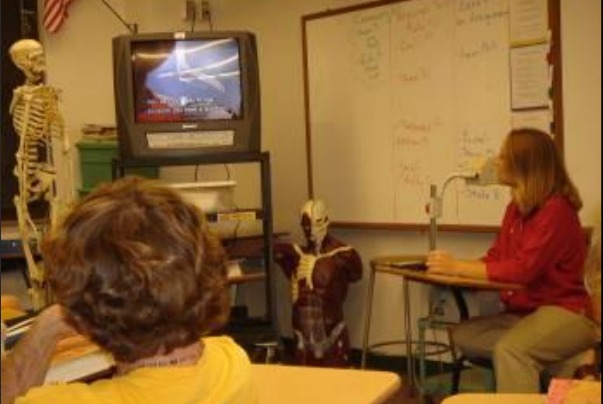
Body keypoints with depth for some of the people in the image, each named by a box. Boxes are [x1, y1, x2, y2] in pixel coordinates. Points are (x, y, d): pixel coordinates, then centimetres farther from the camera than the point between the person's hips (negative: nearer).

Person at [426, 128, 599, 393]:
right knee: (463, 335, -7)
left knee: (509, 349, -33)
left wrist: (457, 267, -25)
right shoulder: (517, 207, 8)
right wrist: (453, 266, -10)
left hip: (564, 313, -9)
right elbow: (496, 258, 8)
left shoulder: (556, 210, -18)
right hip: (523, 313, 9)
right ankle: (549, 367, -4)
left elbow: (523, 269, -26)